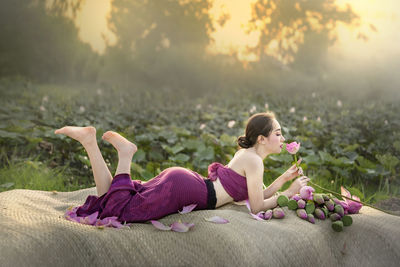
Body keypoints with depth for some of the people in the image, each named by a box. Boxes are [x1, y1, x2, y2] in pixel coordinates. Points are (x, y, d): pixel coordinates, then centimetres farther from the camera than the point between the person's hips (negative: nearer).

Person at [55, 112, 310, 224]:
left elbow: (258, 195, 21)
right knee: (116, 209, -17)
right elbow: (257, 206, -8)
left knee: (110, 198, 8)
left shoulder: (248, 153, 17)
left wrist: (284, 178, 15)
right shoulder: (254, 161, -12)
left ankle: (89, 139, 3)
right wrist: (290, 192, 0)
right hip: (181, 189, -9)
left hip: (181, 179, 9)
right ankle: (125, 153, -7)